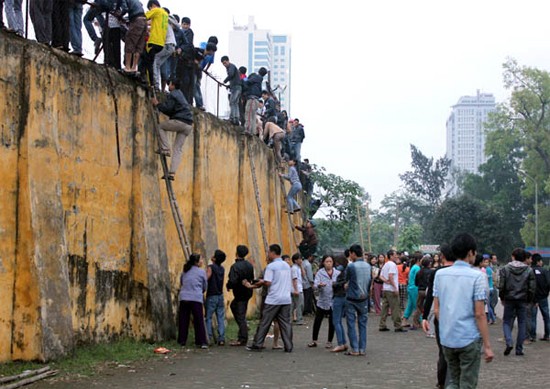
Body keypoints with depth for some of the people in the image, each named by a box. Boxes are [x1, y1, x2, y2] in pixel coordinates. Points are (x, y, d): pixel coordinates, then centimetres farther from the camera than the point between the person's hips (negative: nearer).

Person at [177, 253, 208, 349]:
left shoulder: (184, 271, 13)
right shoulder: (201, 272, 1)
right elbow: (205, 287, 9)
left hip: (183, 298, 4)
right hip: (196, 298, -4)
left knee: (183, 320, 10)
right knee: (199, 321, 0)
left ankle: (182, 341, 14)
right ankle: (202, 342, -4)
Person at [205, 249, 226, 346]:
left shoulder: (211, 267, -10)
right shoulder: (222, 269, 9)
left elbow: (206, 279, -19)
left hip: (211, 296, -6)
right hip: (220, 295, 6)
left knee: (208, 318, 1)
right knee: (221, 318, 5)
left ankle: (210, 338, -5)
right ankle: (221, 339, 1)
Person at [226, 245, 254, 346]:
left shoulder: (235, 266, -21)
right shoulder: (249, 265, 4)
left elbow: (233, 281, -26)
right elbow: (252, 278, 11)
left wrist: (228, 286, -6)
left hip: (240, 294, -8)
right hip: (247, 292, 9)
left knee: (241, 316, -3)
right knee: (233, 306, 29)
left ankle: (242, 340, 1)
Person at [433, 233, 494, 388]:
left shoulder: (440, 274, 4)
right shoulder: (476, 276, -10)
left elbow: (436, 309, 6)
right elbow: (479, 314, -13)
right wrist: (487, 345, -8)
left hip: (446, 339, 4)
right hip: (469, 339, -4)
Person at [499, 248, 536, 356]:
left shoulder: (505, 269, -2)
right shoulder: (529, 270, 0)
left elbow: (501, 286, -6)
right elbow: (532, 288, -2)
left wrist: (502, 298, 7)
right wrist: (529, 300, 9)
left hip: (509, 299, -1)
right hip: (523, 301, 1)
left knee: (506, 322, 11)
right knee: (522, 324, 9)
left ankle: (509, 342, -12)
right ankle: (519, 349, 9)